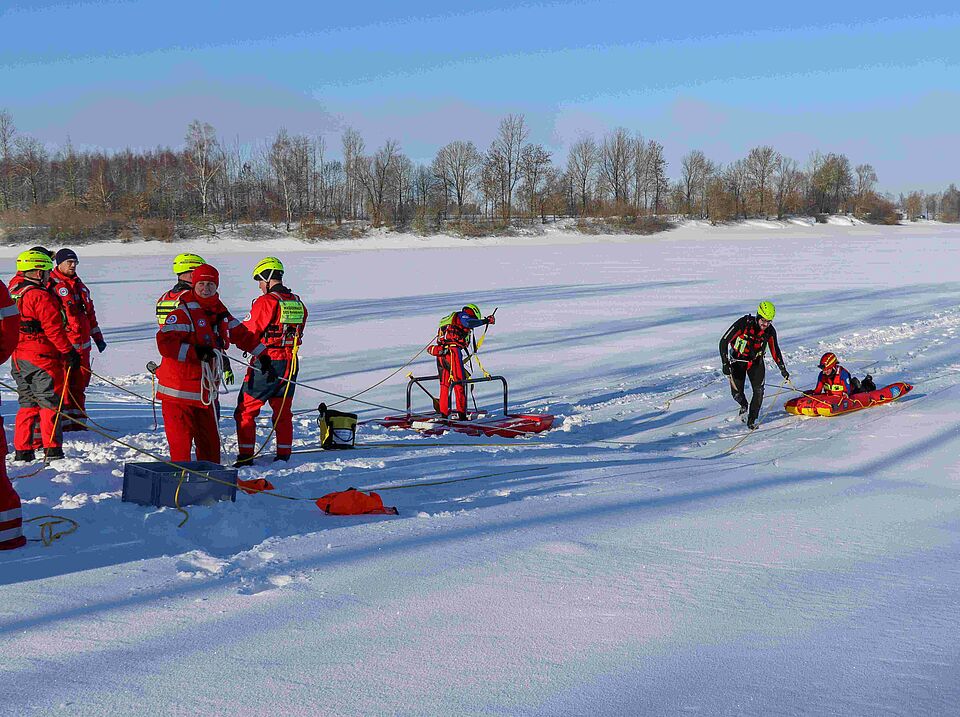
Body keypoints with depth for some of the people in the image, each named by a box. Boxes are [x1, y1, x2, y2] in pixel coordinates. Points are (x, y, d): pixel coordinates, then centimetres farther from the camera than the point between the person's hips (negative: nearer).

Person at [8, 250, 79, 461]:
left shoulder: (14, 293, 13)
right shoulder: (41, 296, -15)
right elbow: (54, 328, -18)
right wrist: (69, 352, -13)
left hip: (19, 358, 8)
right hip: (42, 359, -8)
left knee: (27, 404, 15)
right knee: (50, 403, -1)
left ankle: (22, 451, 14)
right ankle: (52, 451, -2)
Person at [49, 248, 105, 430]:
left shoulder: (80, 285, 20)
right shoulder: (51, 284, -4)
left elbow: (90, 313, 27)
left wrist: (98, 337, 26)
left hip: (82, 343, 7)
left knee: (81, 381, 8)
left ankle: (77, 418, 16)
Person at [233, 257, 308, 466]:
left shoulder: (265, 302, -15)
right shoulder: (298, 304, 6)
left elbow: (246, 335, -15)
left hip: (265, 364, -7)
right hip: (290, 364, 7)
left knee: (246, 410, 4)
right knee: (283, 412, 17)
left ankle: (245, 456, 2)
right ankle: (284, 456, 19)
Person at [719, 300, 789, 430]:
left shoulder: (770, 331, -15)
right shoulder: (743, 323, -27)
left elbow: (775, 351, 3)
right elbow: (724, 341, -22)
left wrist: (783, 369, 5)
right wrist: (725, 364, -26)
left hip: (756, 362, 2)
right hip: (738, 360, -2)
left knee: (759, 391, -12)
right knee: (737, 393, -6)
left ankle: (751, 420, 5)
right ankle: (744, 405, 29)